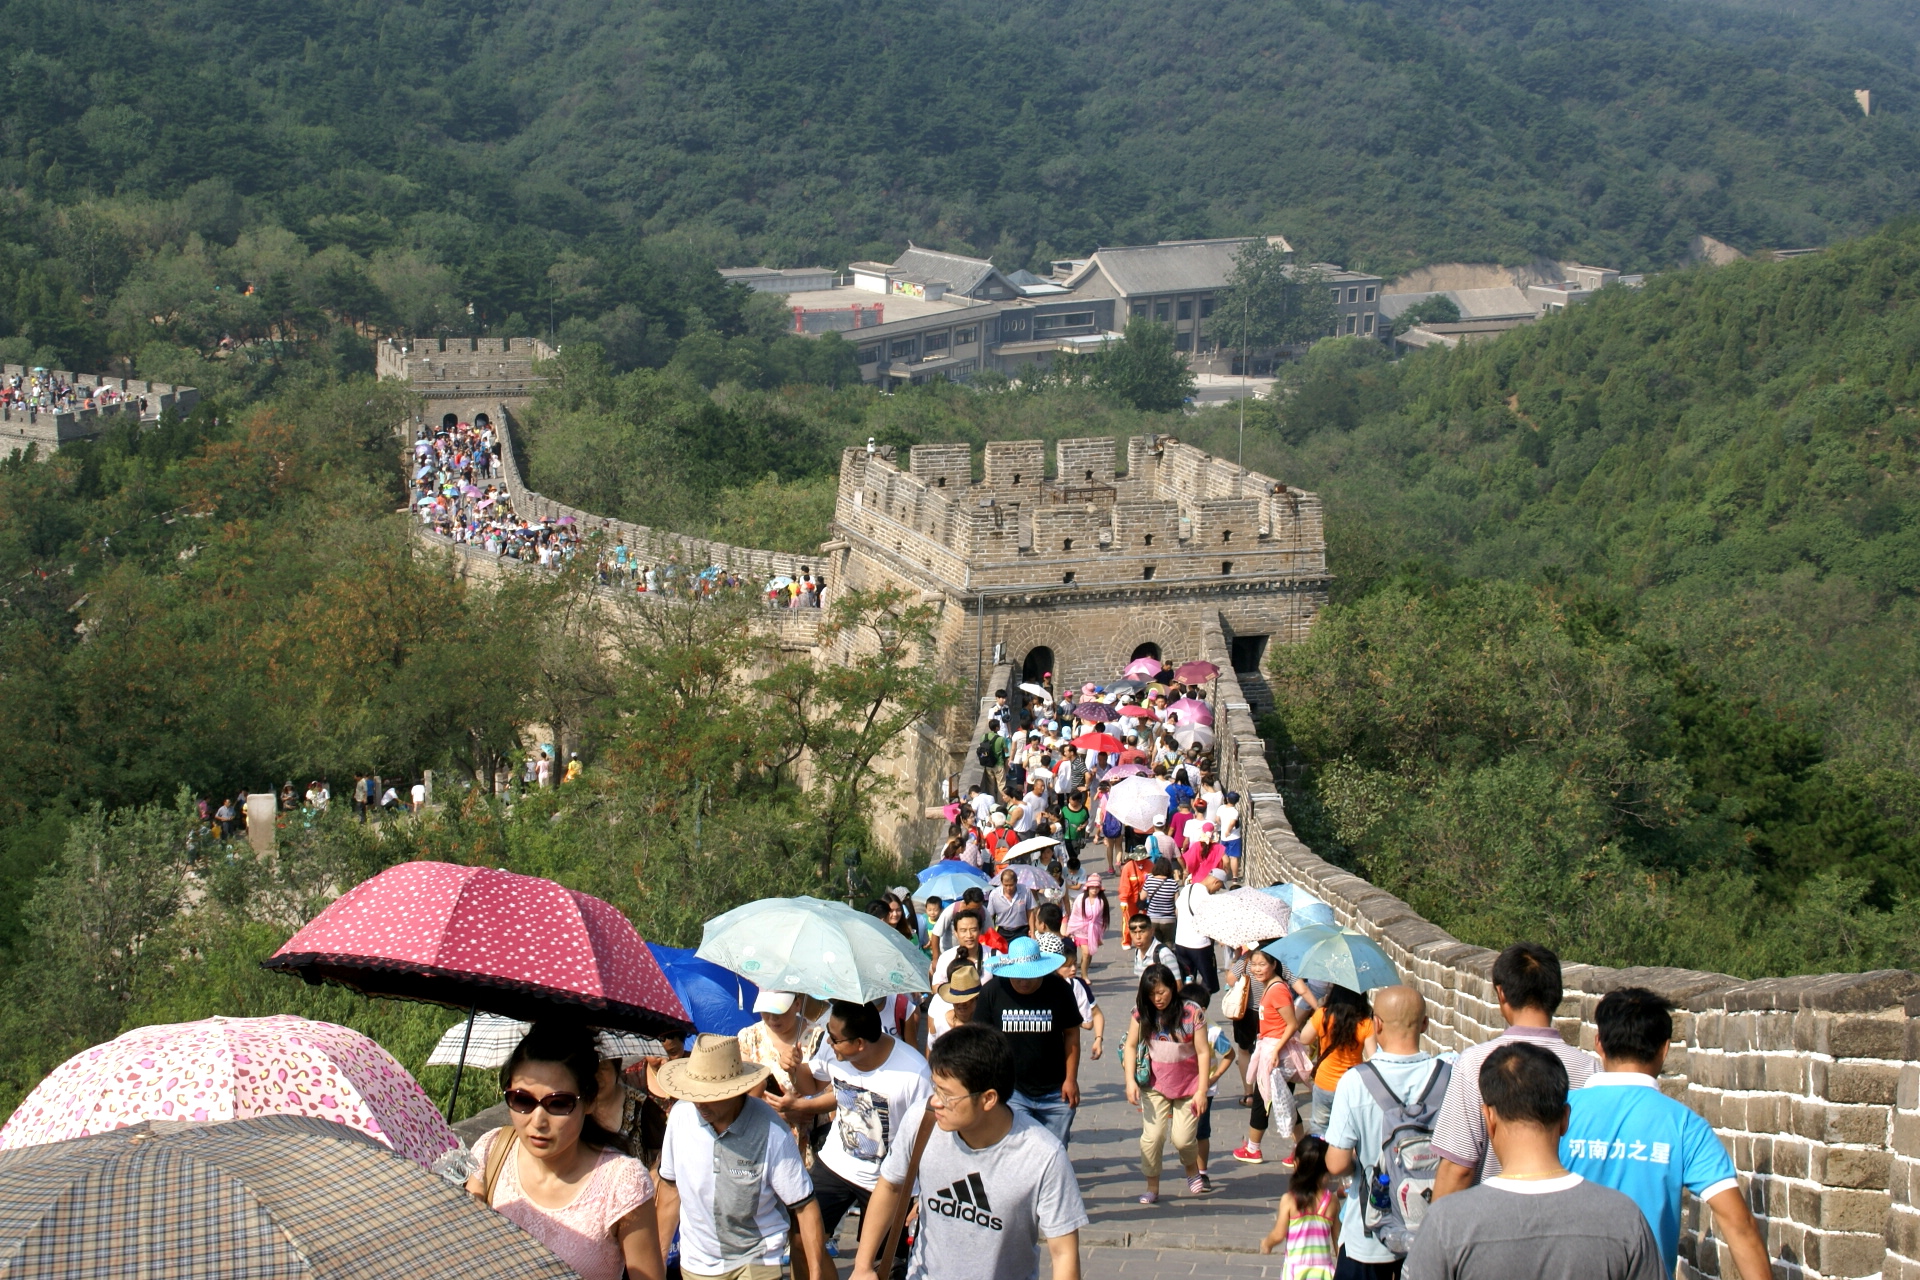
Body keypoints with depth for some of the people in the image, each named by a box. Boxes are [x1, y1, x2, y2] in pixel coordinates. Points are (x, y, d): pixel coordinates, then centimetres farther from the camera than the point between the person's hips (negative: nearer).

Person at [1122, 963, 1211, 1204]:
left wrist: (1201, 1090, -11)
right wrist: (1130, 1080, -12)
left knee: (1183, 1139, -4)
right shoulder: (1142, 1013, -4)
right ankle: (1152, 1188, 5)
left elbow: (1203, 1052, -8)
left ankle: (1192, 1170, 30)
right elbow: (1130, 1046, 0)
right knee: (1152, 1136, -11)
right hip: (1155, 1085, 1)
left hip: (1187, 1084, -1)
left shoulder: (1192, 1013, -11)